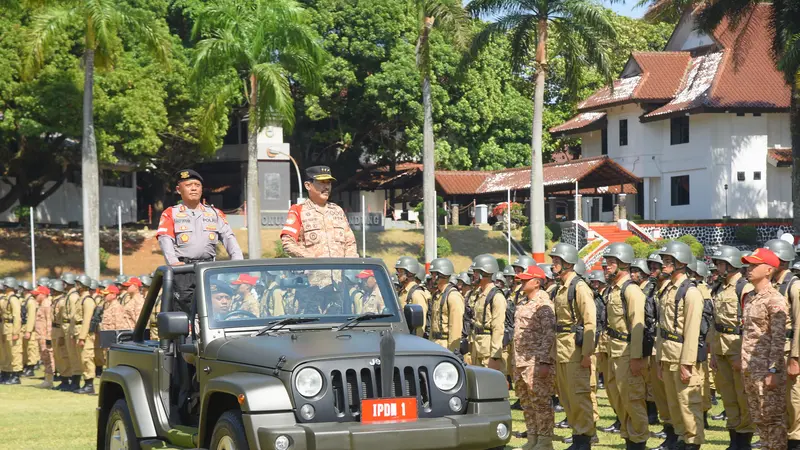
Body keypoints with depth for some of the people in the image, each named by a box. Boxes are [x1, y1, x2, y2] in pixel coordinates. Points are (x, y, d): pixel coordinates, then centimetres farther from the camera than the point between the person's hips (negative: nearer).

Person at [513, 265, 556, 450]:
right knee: (526, 402, 13)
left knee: (540, 401, -5)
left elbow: (549, 334, -16)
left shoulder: (543, 304, -11)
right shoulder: (522, 303, 16)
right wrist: (515, 361, 19)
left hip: (537, 361, -9)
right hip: (521, 362, 9)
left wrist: (544, 362, -21)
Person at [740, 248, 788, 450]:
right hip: (750, 369, 9)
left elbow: (778, 338, -16)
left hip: (766, 370, -9)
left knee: (773, 417, -3)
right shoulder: (750, 298, 14)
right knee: (759, 418, 12)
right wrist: (741, 361, 17)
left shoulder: (775, 300, -12)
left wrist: (773, 371, -20)